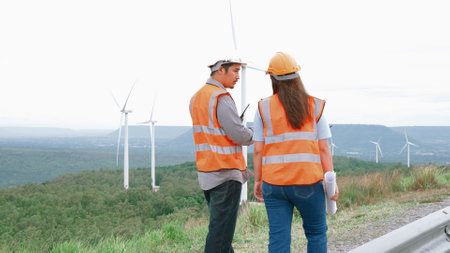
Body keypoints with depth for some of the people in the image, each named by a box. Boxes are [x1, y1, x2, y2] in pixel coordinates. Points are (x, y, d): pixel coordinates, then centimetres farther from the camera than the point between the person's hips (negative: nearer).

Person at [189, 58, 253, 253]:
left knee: (218, 225, 18)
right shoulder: (221, 98, -15)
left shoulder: (196, 97, 14)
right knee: (221, 231, -5)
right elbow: (240, 136, -18)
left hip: (205, 171, 9)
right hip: (226, 173, -9)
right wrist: (254, 134, 3)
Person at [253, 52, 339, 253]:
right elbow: (323, 148, -2)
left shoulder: (264, 108, 1)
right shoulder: (315, 107, 2)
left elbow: (258, 150, 1)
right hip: (308, 183, 0)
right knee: (316, 232, 16)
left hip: (274, 183, 1)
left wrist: (257, 180, 10)